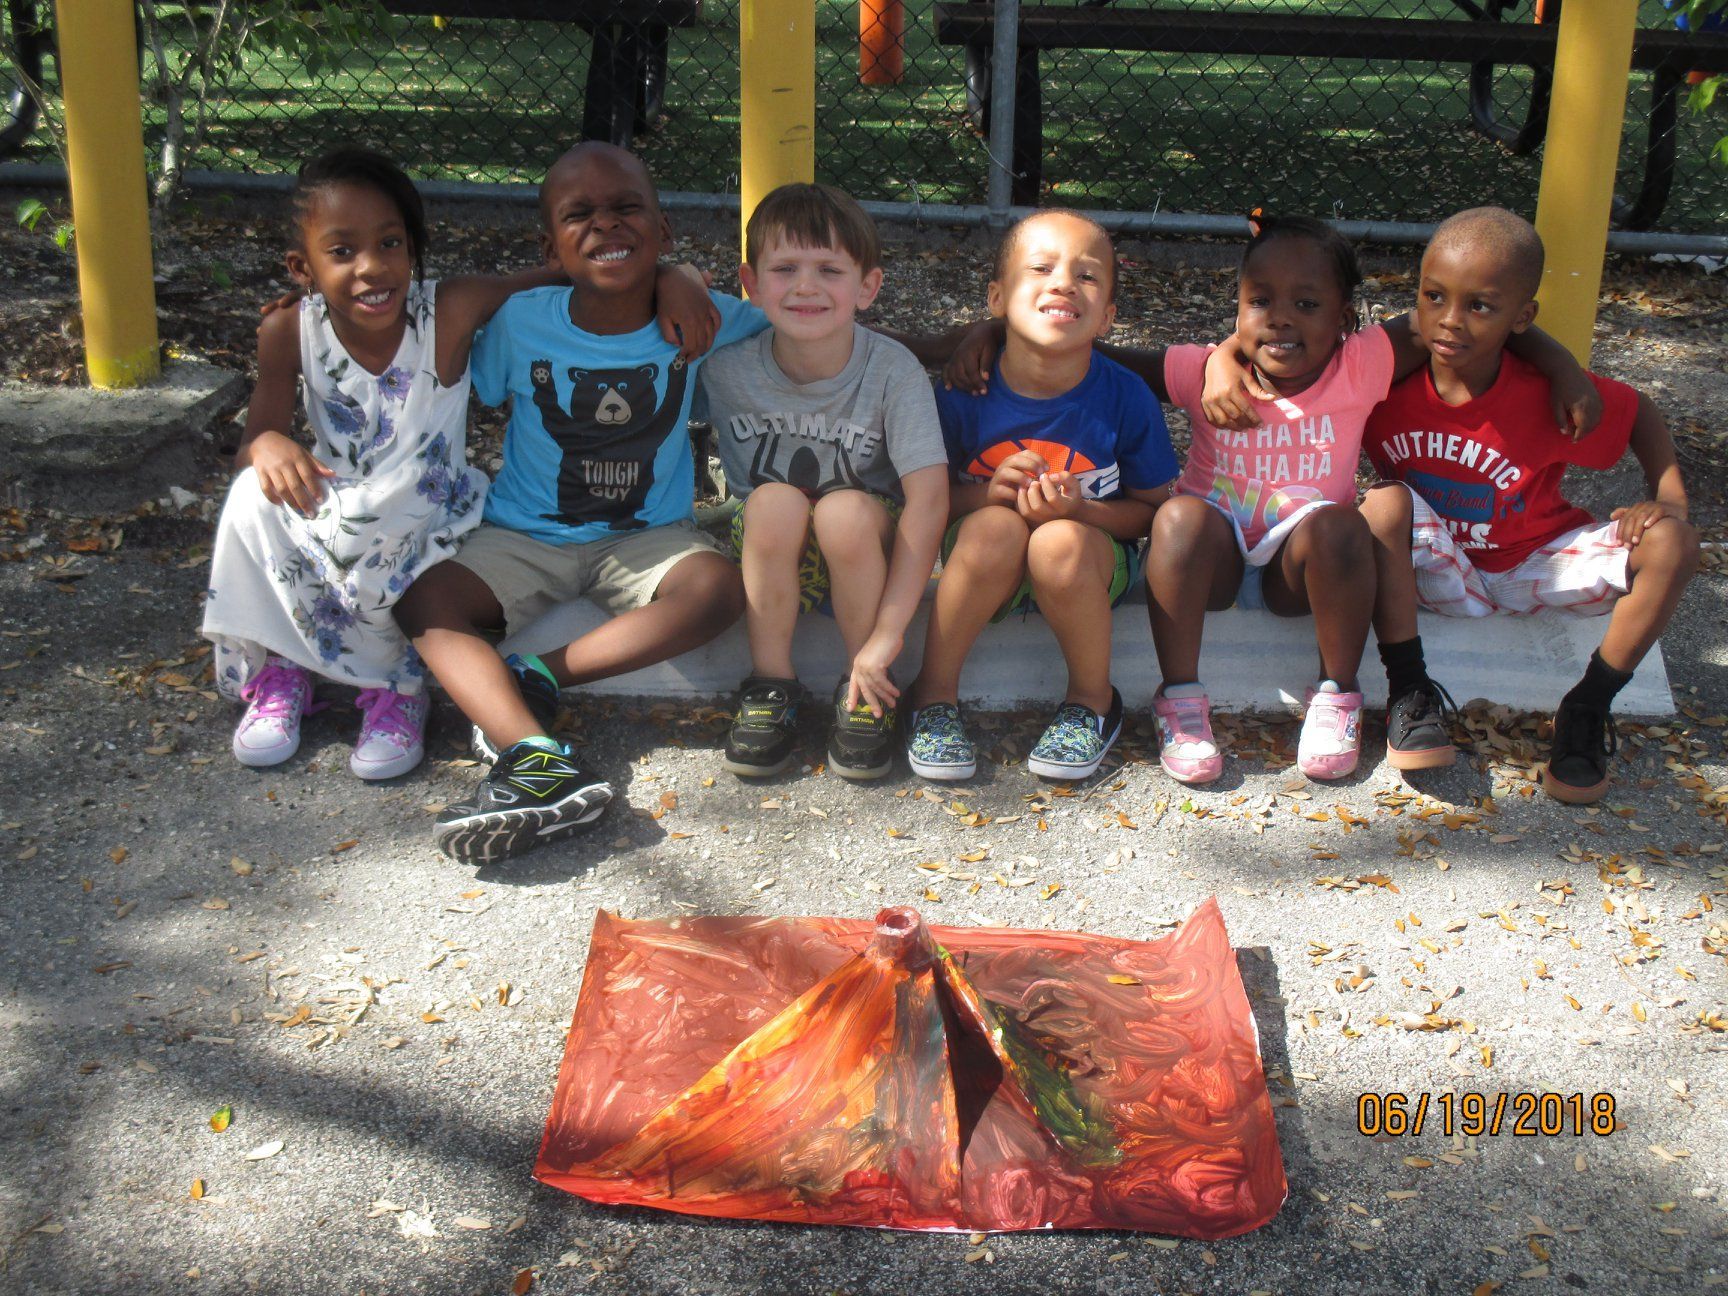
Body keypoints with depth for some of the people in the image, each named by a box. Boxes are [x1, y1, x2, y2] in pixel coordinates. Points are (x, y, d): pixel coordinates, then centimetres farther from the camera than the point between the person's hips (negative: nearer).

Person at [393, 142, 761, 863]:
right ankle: (538, 760, -45)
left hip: (646, 538, 0)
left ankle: (535, 678, -24)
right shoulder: (521, 323, -10)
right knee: (418, 598, -24)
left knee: (720, 588, -31)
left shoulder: (699, 318, -10)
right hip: (525, 538, 1)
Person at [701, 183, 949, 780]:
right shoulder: (727, 369, -12)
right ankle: (770, 685, -14)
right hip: (768, 553, 1)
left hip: (868, 549, -1)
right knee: (775, 501, -31)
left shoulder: (893, 369, -19)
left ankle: (863, 692, -12)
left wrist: (887, 635, -30)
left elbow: (929, 498, -25)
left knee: (847, 511, -33)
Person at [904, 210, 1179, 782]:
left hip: (1089, 562, 0)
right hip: (984, 566, 1)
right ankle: (935, 694, -14)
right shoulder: (964, 392, -13)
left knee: (1060, 542, -34)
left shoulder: (1127, 398, -14)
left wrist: (1079, 509, -25)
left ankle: (1092, 702, -8)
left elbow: (1150, 510, -5)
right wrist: (985, 493, -25)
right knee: (996, 527, -33)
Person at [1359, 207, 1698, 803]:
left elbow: (1640, 412, -1)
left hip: (1532, 567, 1)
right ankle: (1408, 691, -21)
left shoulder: (1550, 395, -18)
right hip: (1437, 571, -1)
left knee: (1672, 543, -20)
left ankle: (1586, 710, -7)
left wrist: (1669, 498, -13)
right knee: (1386, 504, -33)